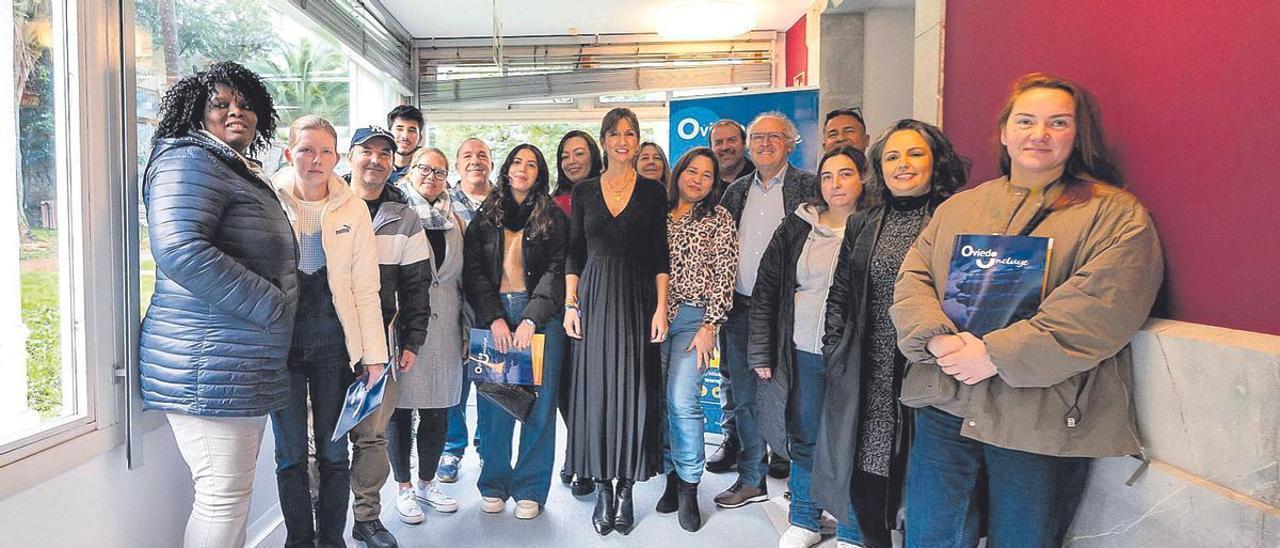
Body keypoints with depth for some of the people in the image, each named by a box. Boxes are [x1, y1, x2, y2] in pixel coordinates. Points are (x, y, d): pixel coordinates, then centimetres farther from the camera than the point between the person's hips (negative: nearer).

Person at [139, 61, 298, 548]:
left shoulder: (244, 172, 20)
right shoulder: (189, 163, -10)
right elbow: (181, 251, -26)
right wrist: (273, 306, -20)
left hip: (245, 368, 10)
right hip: (210, 366, -10)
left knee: (234, 492, 17)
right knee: (223, 497, -3)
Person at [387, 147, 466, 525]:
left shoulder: (454, 220, 14)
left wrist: (466, 326, 14)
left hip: (444, 324, 4)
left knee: (438, 409, 9)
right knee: (401, 406, 4)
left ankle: (427, 482, 26)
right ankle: (404, 487, 19)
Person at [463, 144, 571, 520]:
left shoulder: (553, 217, 6)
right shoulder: (486, 216, 11)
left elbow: (557, 271, -2)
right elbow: (473, 270, 5)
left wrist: (530, 320, -13)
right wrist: (495, 318, -9)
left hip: (540, 315, -1)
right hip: (493, 315, 2)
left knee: (539, 401, 1)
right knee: (493, 400, 4)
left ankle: (530, 489, 13)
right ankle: (494, 484, 19)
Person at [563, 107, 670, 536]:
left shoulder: (653, 191, 4)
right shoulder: (584, 191, 8)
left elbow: (660, 255, 1)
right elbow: (574, 254, 8)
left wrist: (661, 307, -6)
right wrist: (570, 304, 0)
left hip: (637, 299, -1)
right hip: (594, 299, 1)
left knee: (634, 391, 2)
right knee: (596, 391, 3)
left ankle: (626, 489, 15)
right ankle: (602, 489, 15)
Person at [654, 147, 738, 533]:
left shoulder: (718, 219, 3)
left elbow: (724, 277, -2)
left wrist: (709, 326, -9)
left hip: (693, 319, -3)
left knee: (683, 402, -10)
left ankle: (688, 486, 6)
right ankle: (672, 475, 19)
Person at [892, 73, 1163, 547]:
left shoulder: (1115, 213, 0)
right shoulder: (957, 207, 13)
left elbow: (1105, 304, -15)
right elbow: (912, 278, 7)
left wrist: (997, 353, -19)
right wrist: (938, 339, -13)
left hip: (1039, 419, -3)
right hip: (943, 406, 4)